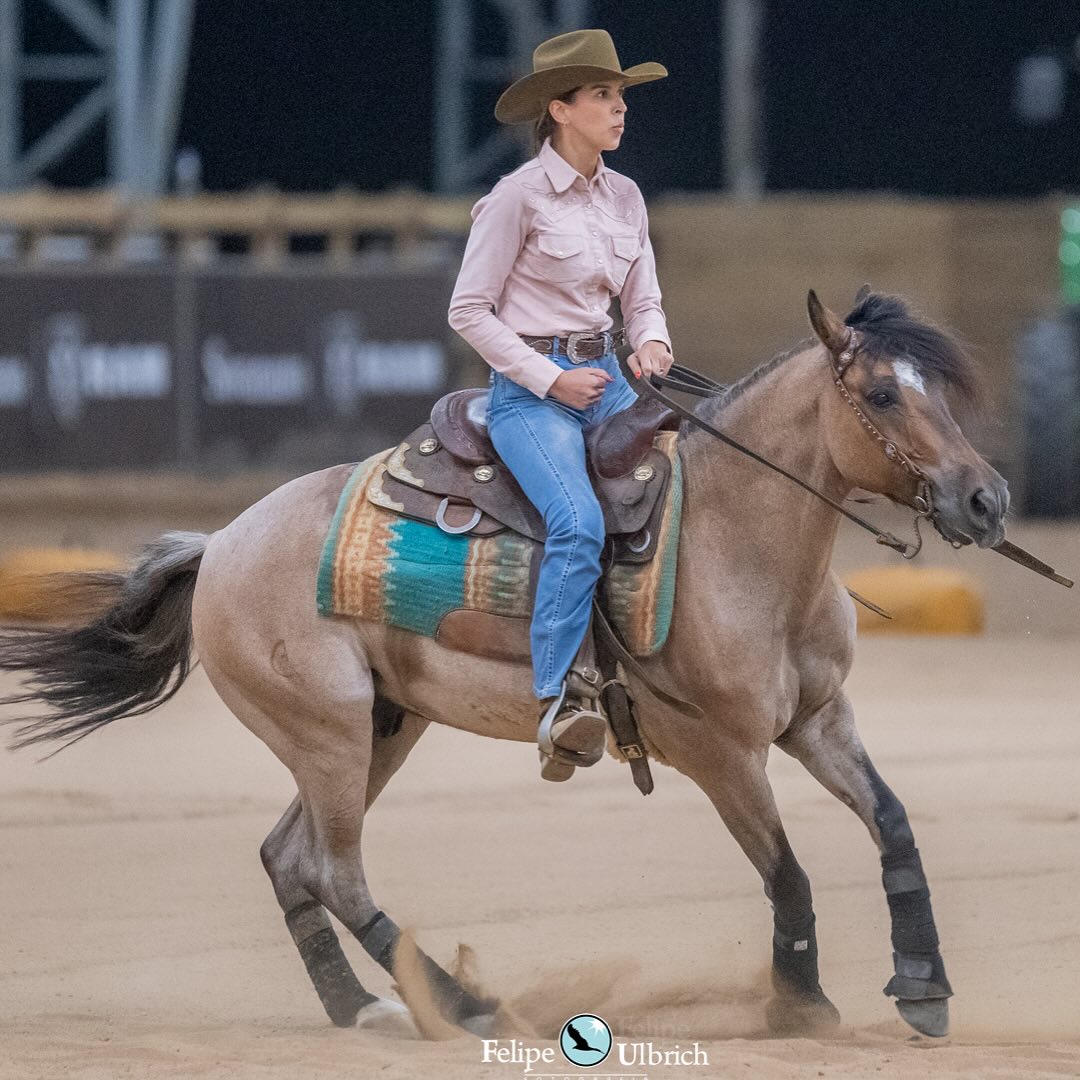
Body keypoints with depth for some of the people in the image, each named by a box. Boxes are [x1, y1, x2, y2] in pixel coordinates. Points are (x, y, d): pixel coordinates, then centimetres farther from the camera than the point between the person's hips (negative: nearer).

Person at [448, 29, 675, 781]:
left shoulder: (624, 197, 10)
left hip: (606, 377, 7)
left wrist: (651, 344, -7)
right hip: (530, 391, -7)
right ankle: (560, 703, -29)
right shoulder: (519, 196, -9)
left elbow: (644, 301, 17)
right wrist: (550, 378, -13)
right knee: (580, 523, -29)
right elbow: (470, 311, -8)